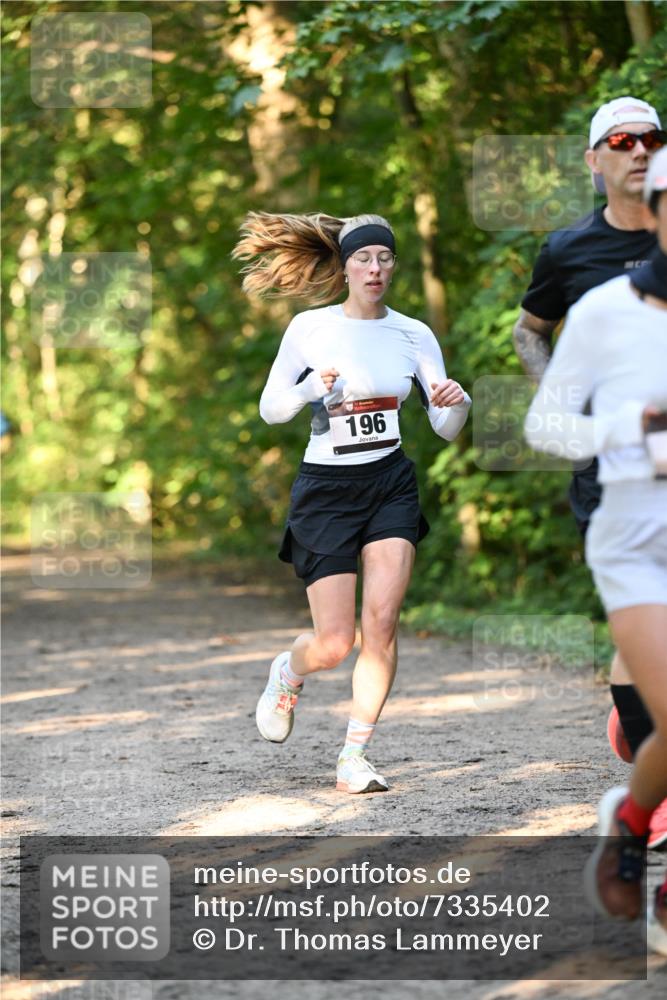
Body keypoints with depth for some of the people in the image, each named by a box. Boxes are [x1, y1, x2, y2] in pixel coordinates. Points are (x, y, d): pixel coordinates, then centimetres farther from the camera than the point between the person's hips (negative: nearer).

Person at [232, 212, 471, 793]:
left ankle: (354, 759, -3)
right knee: (335, 643, -7)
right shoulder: (309, 328, -4)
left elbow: (446, 429, 4)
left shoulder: (414, 335, 3)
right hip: (326, 488, -2)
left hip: (392, 485, 2)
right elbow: (271, 410, 1)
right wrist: (311, 389, -19)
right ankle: (286, 674, 31)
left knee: (381, 620, -14)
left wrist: (455, 402, -19)